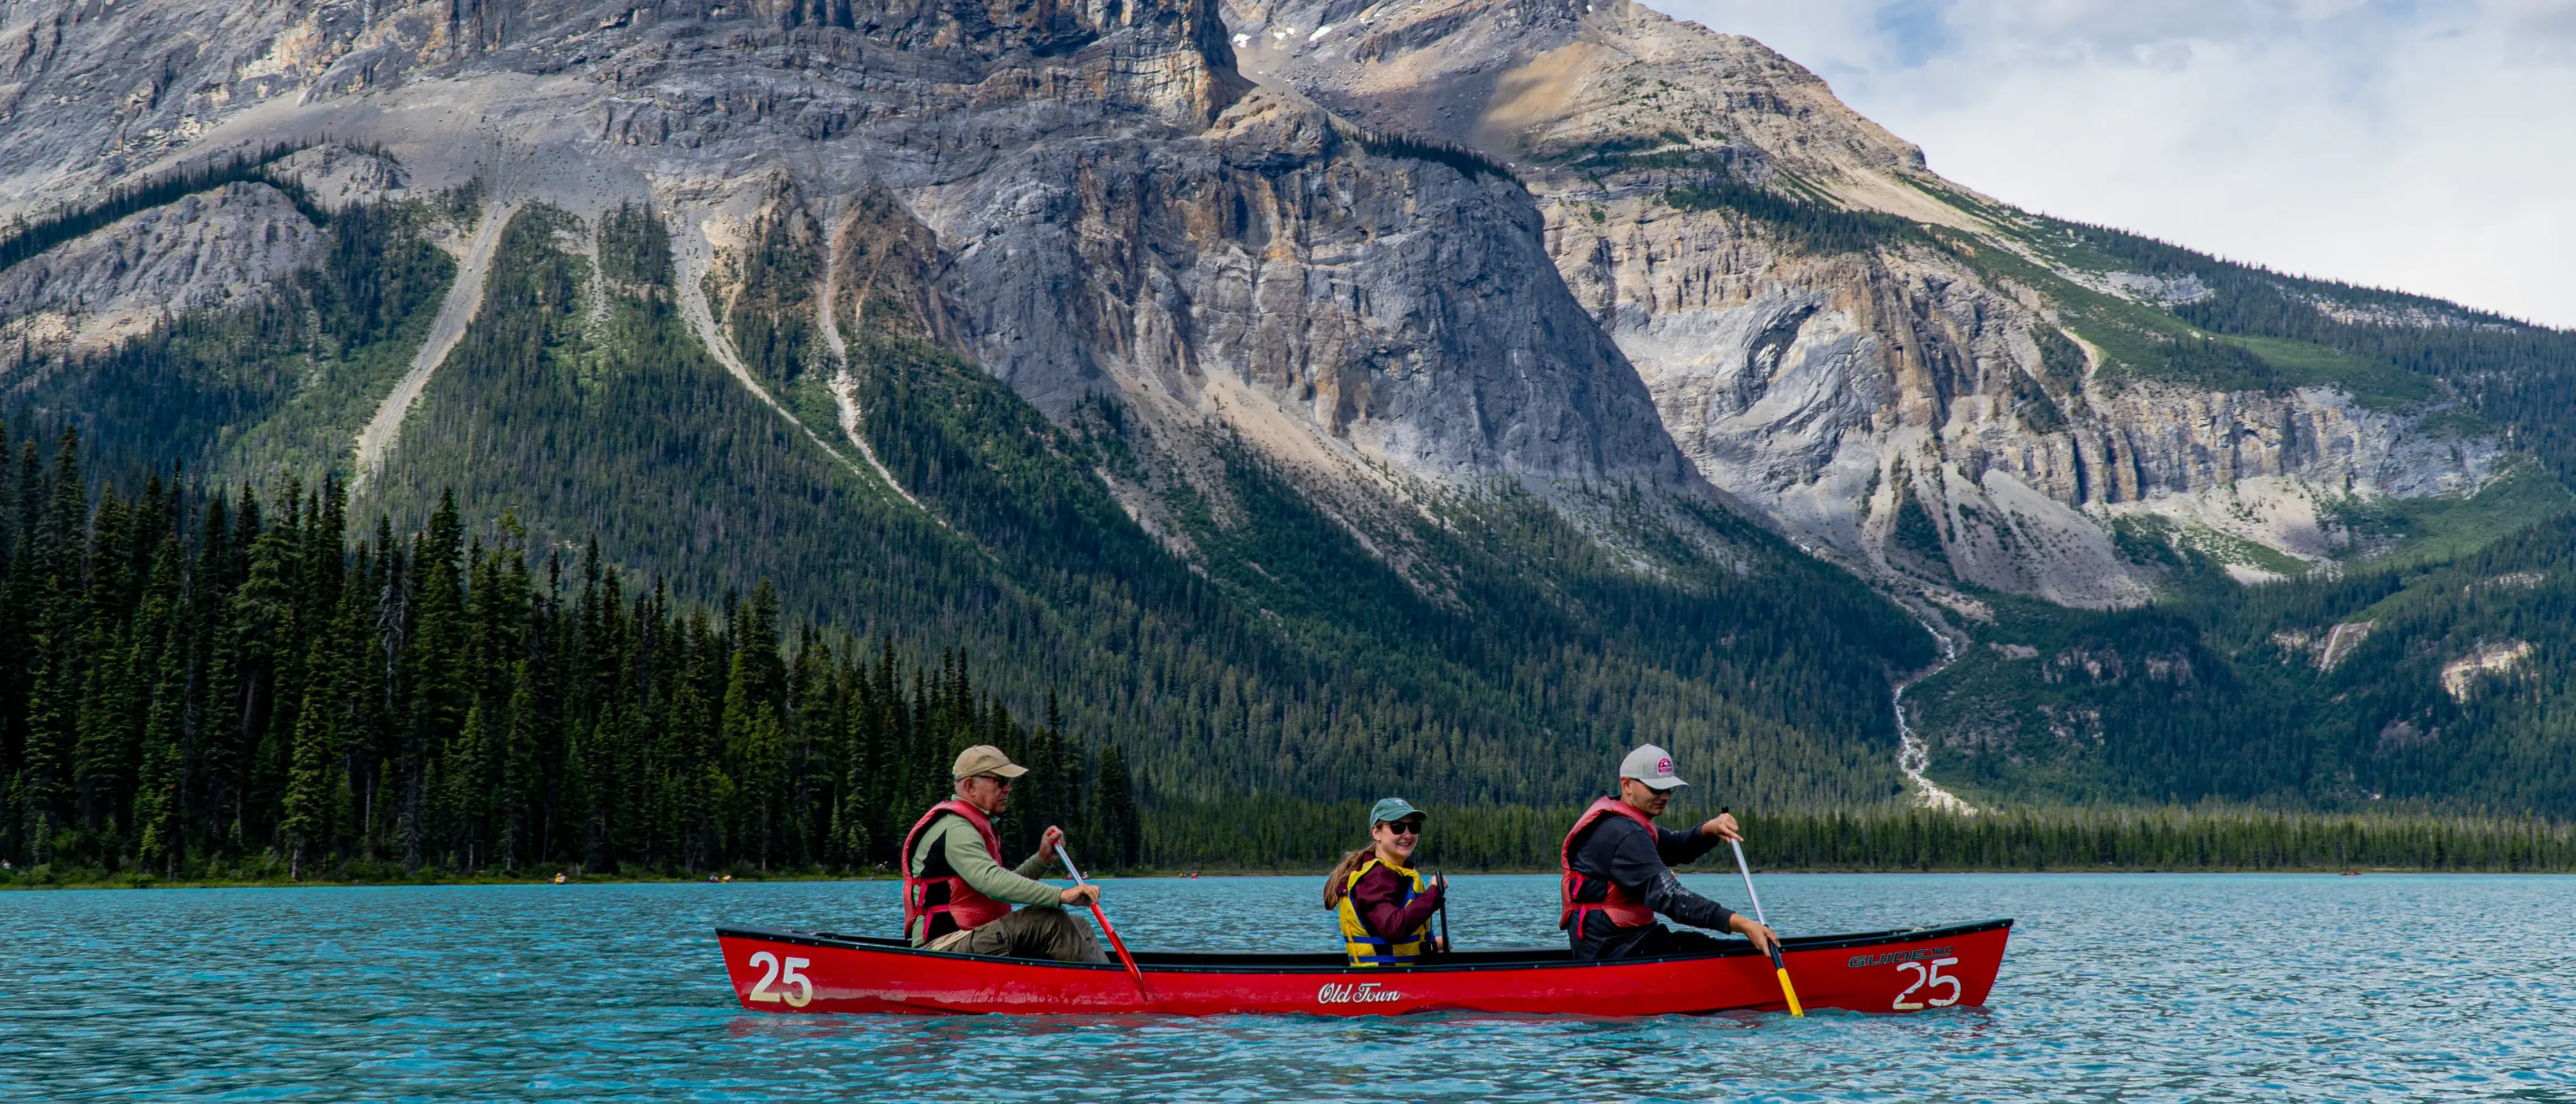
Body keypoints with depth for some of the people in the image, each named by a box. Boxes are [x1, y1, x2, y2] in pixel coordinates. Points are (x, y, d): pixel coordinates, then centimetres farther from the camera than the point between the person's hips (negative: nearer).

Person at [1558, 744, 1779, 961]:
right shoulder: (1623, 835, -19)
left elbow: (1675, 847, 13)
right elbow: (1669, 896, -27)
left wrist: (1708, 831, -11)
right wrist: (1739, 923, -34)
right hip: (1613, 950, -11)